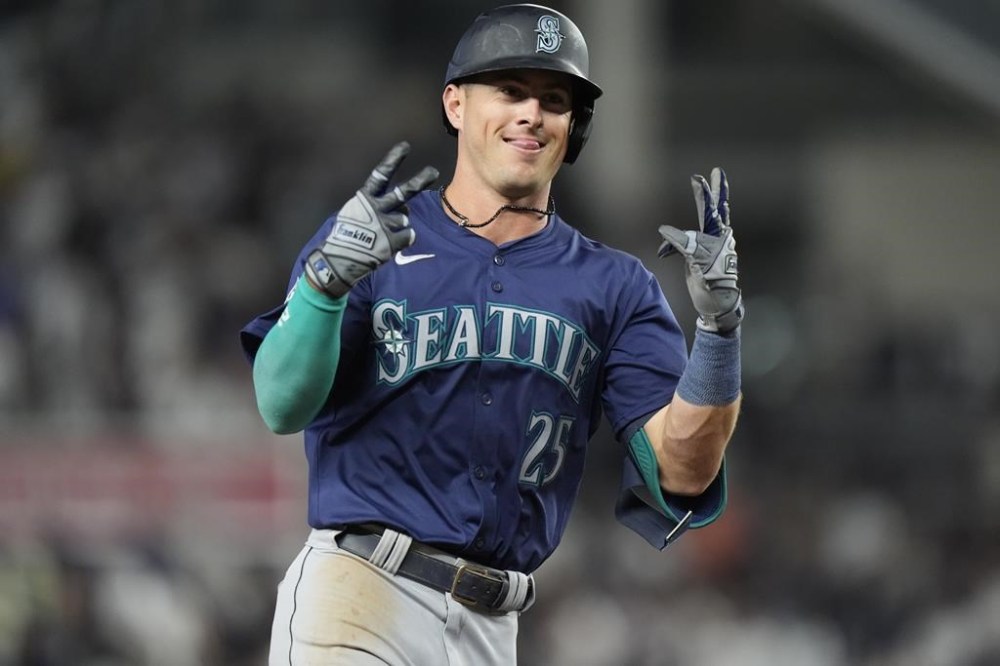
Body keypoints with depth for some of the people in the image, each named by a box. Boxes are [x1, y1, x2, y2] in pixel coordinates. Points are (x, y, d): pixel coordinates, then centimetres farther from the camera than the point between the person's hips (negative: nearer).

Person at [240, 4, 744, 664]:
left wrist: (720, 326, -15)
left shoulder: (615, 287, 11)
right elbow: (283, 407, -8)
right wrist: (329, 275, -25)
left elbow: (683, 473, 0)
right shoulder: (367, 239, 5)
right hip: (358, 587, -3)